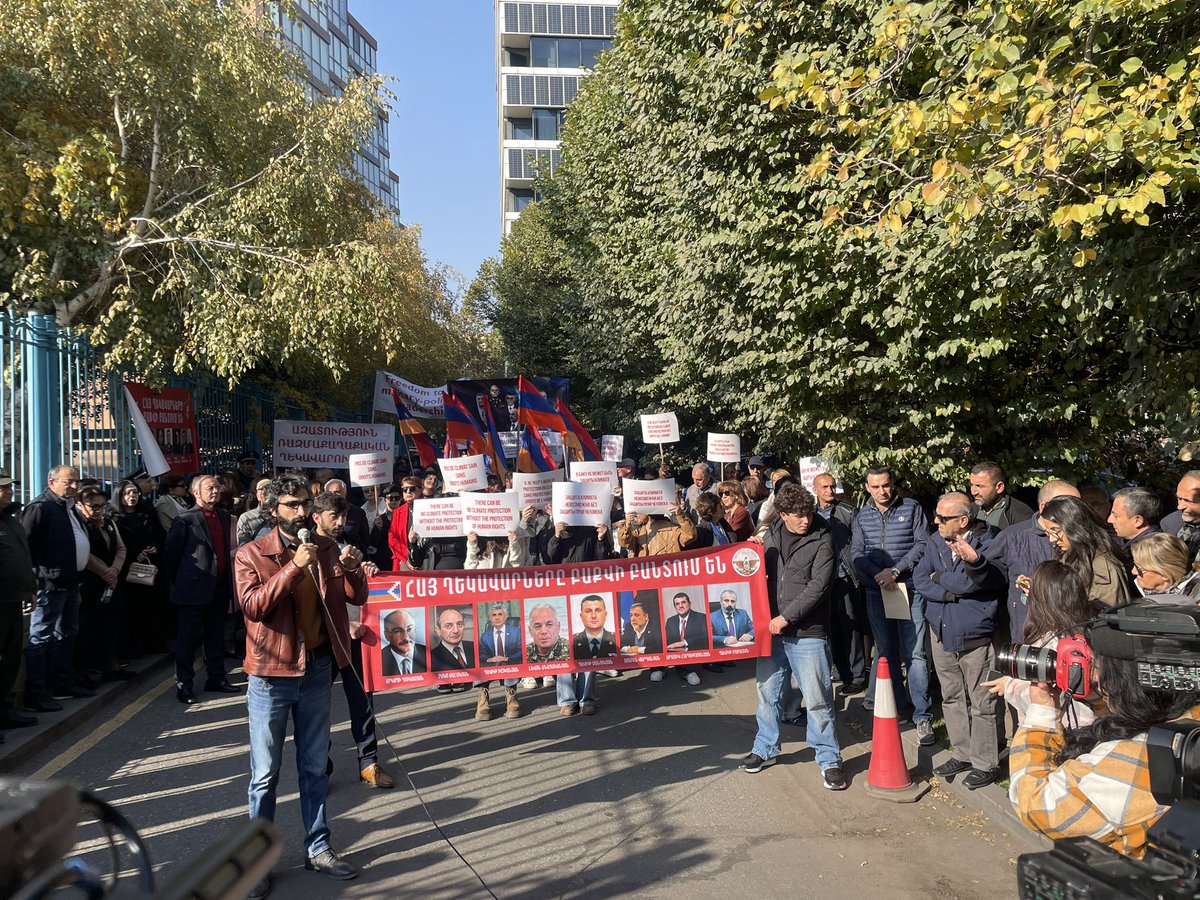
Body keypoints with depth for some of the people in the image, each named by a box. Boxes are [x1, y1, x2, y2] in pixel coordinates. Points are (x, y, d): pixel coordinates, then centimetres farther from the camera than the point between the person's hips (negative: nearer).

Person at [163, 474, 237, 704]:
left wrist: (228, 580, 14)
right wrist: (180, 580, 3)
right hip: (195, 588, -6)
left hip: (219, 588, 6)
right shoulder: (185, 519, -9)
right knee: (188, 637, 1)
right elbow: (171, 552, -5)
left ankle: (216, 678, 25)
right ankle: (183, 684, 9)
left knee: (216, 636, 15)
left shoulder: (224, 517, 11)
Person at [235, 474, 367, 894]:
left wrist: (353, 570, -16)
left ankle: (317, 849, 27)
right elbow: (252, 605, -21)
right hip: (271, 673, -4)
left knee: (315, 768, 15)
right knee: (265, 774, 5)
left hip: (318, 668, 4)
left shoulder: (325, 547, 4)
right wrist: (294, 566, -29)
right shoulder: (252, 554, -7)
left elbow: (356, 598, 4)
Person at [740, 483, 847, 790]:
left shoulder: (822, 540, -7)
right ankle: (766, 749, 33)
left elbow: (818, 587, -14)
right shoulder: (771, 537, 7)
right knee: (768, 691, 15)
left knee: (817, 699, 0)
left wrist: (786, 617, -16)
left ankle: (829, 760, 15)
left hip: (808, 633, -4)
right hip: (772, 629, 5)